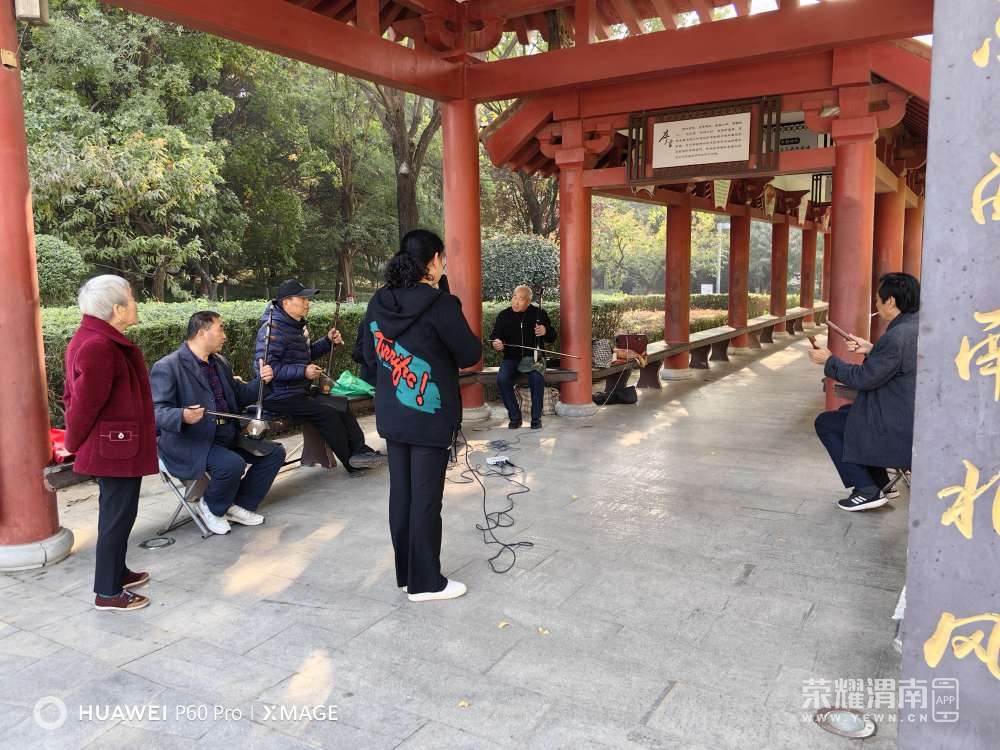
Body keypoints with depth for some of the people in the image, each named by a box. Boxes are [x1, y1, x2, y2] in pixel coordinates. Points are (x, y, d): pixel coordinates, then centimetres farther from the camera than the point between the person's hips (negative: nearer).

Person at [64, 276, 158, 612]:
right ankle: (108, 593, 11)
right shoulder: (99, 347, -25)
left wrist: (78, 441, 16)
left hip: (113, 445, 11)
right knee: (118, 515, 0)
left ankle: (117, 572, 36)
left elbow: (76, 397, 15)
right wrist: (74, 444, -7)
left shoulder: (99, 339, 9)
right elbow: (84, 404, -22)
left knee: (116, 512, 21)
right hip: (116, 448, -11)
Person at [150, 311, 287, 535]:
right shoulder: (167, 367, -12)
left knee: (275, 453, 1)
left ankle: (240, 505, 12)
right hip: (190, 444, -8)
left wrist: (261, 381, 5)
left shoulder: (220, 363, 15)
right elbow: (157, 411, -19)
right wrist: (183, 416, -41)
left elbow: (239, 397, 24)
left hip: (228, 437, 9)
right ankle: (211, 507, -1)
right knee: (232, 464, -33)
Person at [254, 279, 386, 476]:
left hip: (300, 391, 10)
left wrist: (328, 341, 7)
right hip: (280, 396, -10)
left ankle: (360, 452, -3)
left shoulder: (298, 324, 12)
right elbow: (267, 366, -27)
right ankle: (352, 463, -3)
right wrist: (303, 371, -28)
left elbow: (307, 353, 25)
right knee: (327, 412, -16)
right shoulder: (273, 328, -18)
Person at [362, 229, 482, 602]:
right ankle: (426, 582, 14)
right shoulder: (439, 303, -17)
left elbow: (370, 355, 11)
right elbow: (470, 355, -10)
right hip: (430, 417, -6)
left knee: (401, 493, 15)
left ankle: (406, 573, 28)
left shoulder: (378, 303, 2)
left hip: (391, 415, 7)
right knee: (426, 498, 3)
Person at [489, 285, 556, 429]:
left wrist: (546, 331, -19)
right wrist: (496, 343, -16)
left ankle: (536, 417, -15)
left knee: (537, 377, -33)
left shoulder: (539, 313, 2)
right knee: (502, 379, -28)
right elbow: (494, 335, 8)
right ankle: (514, 417, -11)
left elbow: (552, 338, 5)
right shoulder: (504, 315, 6)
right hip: (511, 359, 2)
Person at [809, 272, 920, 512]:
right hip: (914, 418, 10)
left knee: (825, 423, 4)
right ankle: (880, 483, 28)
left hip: (899, 429, -10)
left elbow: (865, 378, -22)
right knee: (847, 411, 27)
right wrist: (871, 350, 11)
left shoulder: (897, 337, -26)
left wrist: (829, 361, -10)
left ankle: (867, 490, 5)